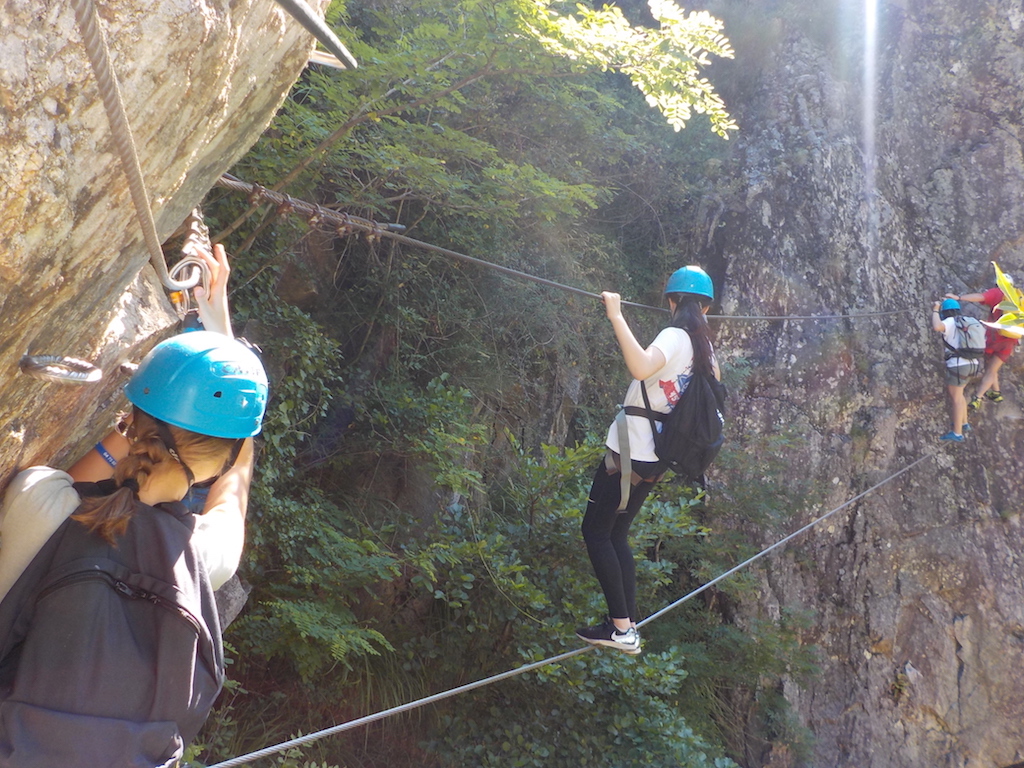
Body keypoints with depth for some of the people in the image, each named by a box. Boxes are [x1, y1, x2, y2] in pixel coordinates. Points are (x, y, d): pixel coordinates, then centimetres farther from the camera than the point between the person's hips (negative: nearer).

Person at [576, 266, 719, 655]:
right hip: (653, 460, 8)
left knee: (595, 531, 0)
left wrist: (616, 316, -34)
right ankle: (627, 625, 17)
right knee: (616, 535, 16)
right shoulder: (706, 348, 8)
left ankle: (621, 628, -1)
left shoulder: (675, 336, -16)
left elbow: (640, 367, -39)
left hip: (629, 453, -8)